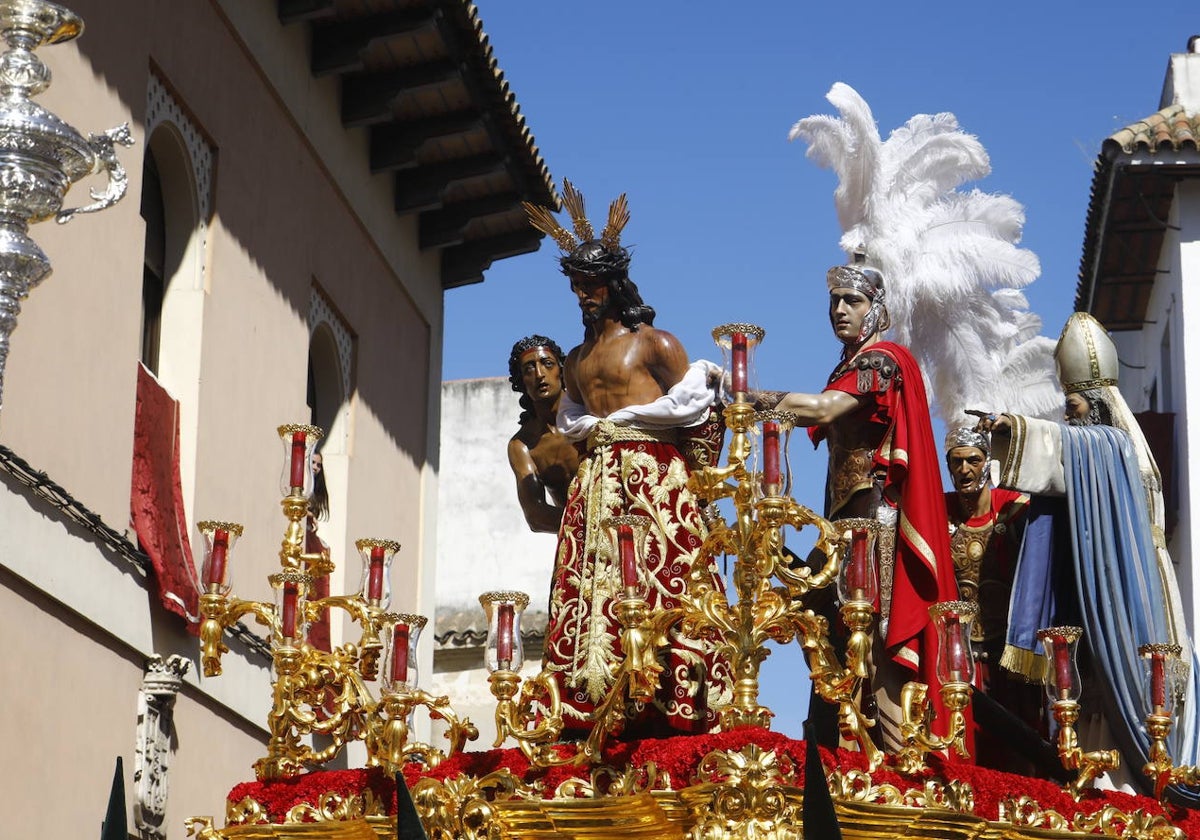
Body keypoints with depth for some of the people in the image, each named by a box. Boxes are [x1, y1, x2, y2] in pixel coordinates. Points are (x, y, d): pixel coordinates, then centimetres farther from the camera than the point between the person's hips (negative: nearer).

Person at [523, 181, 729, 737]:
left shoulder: (653, 342, 2)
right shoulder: (577, 360, 22)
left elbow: (691, 405, -3)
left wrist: (623, 418, -2)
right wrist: (595, 427, 8)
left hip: (651, 478, -6)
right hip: (594, 483, 6)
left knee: (657, 585, -14)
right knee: (590, 587, -5)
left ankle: (667, 707, -18)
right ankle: (593, 708, -9)